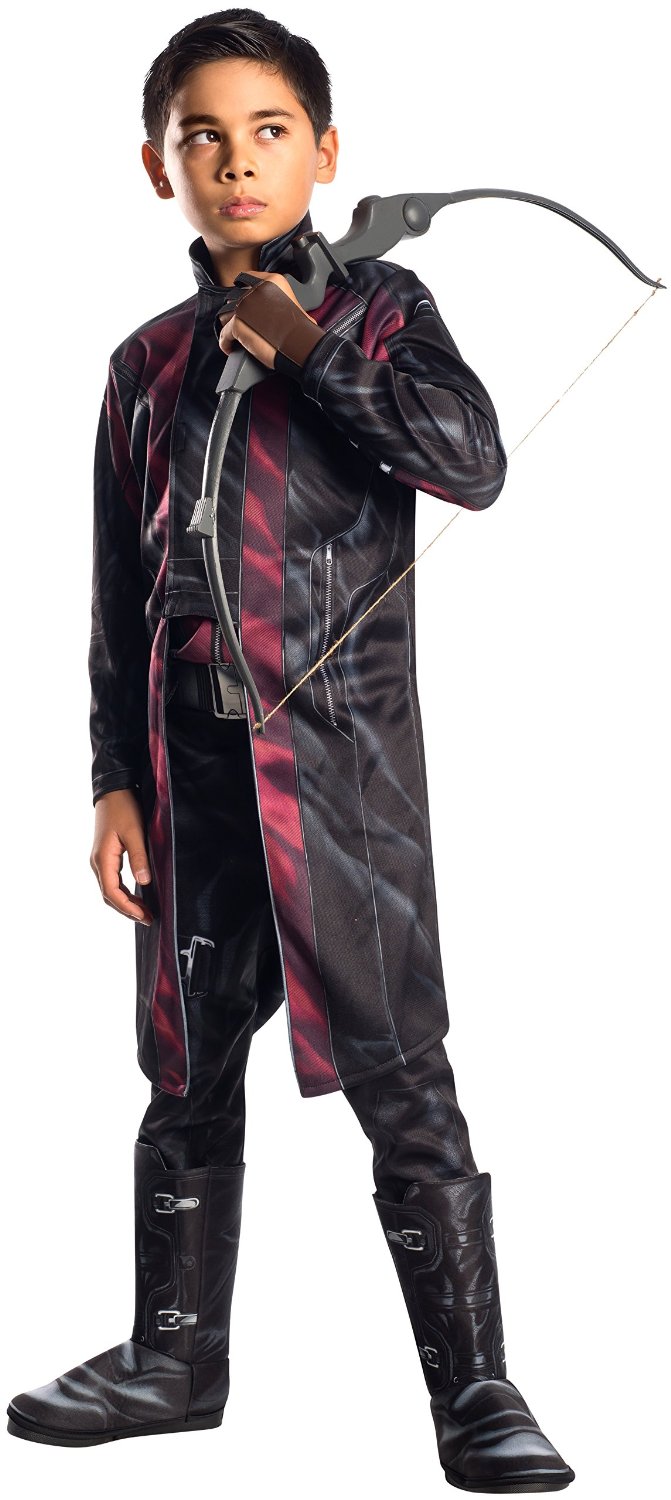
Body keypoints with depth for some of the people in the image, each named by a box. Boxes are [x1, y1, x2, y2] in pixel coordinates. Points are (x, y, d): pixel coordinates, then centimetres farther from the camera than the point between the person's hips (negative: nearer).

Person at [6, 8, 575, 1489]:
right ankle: (177, 1354, 27)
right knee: (187, 1072, 13)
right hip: (194, 757, 5)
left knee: (398, 1074, -6)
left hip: (344, 753, -4)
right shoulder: (150, 363, 14)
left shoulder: (376, 305, 3)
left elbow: (475, 462, -14)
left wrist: (309, 350, -14)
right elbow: (120, 591, 15)